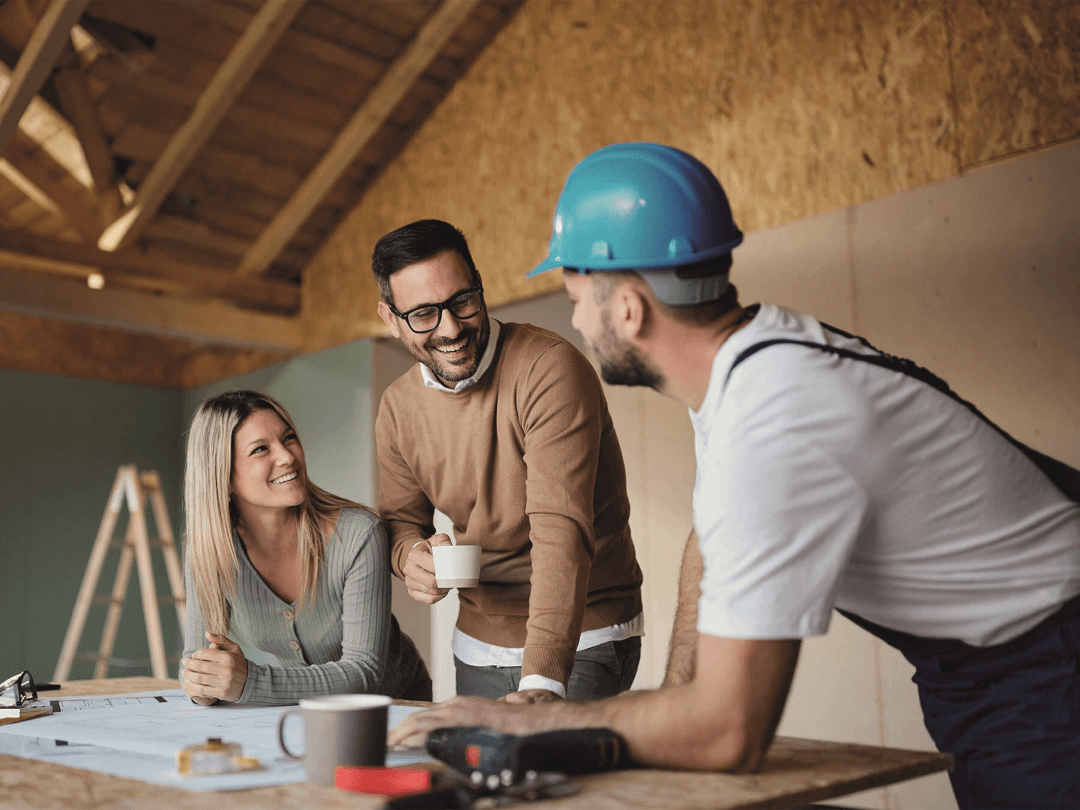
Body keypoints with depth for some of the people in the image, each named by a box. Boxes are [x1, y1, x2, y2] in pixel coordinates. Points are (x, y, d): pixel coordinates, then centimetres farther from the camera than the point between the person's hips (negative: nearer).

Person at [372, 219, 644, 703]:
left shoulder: (550, 370, -22)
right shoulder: (396, 409, -1)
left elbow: (562, 532, -30)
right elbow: (402, 519, 12)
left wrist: (543, 681, -39)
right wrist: (410, 554, -13)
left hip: (581, 642, -5)